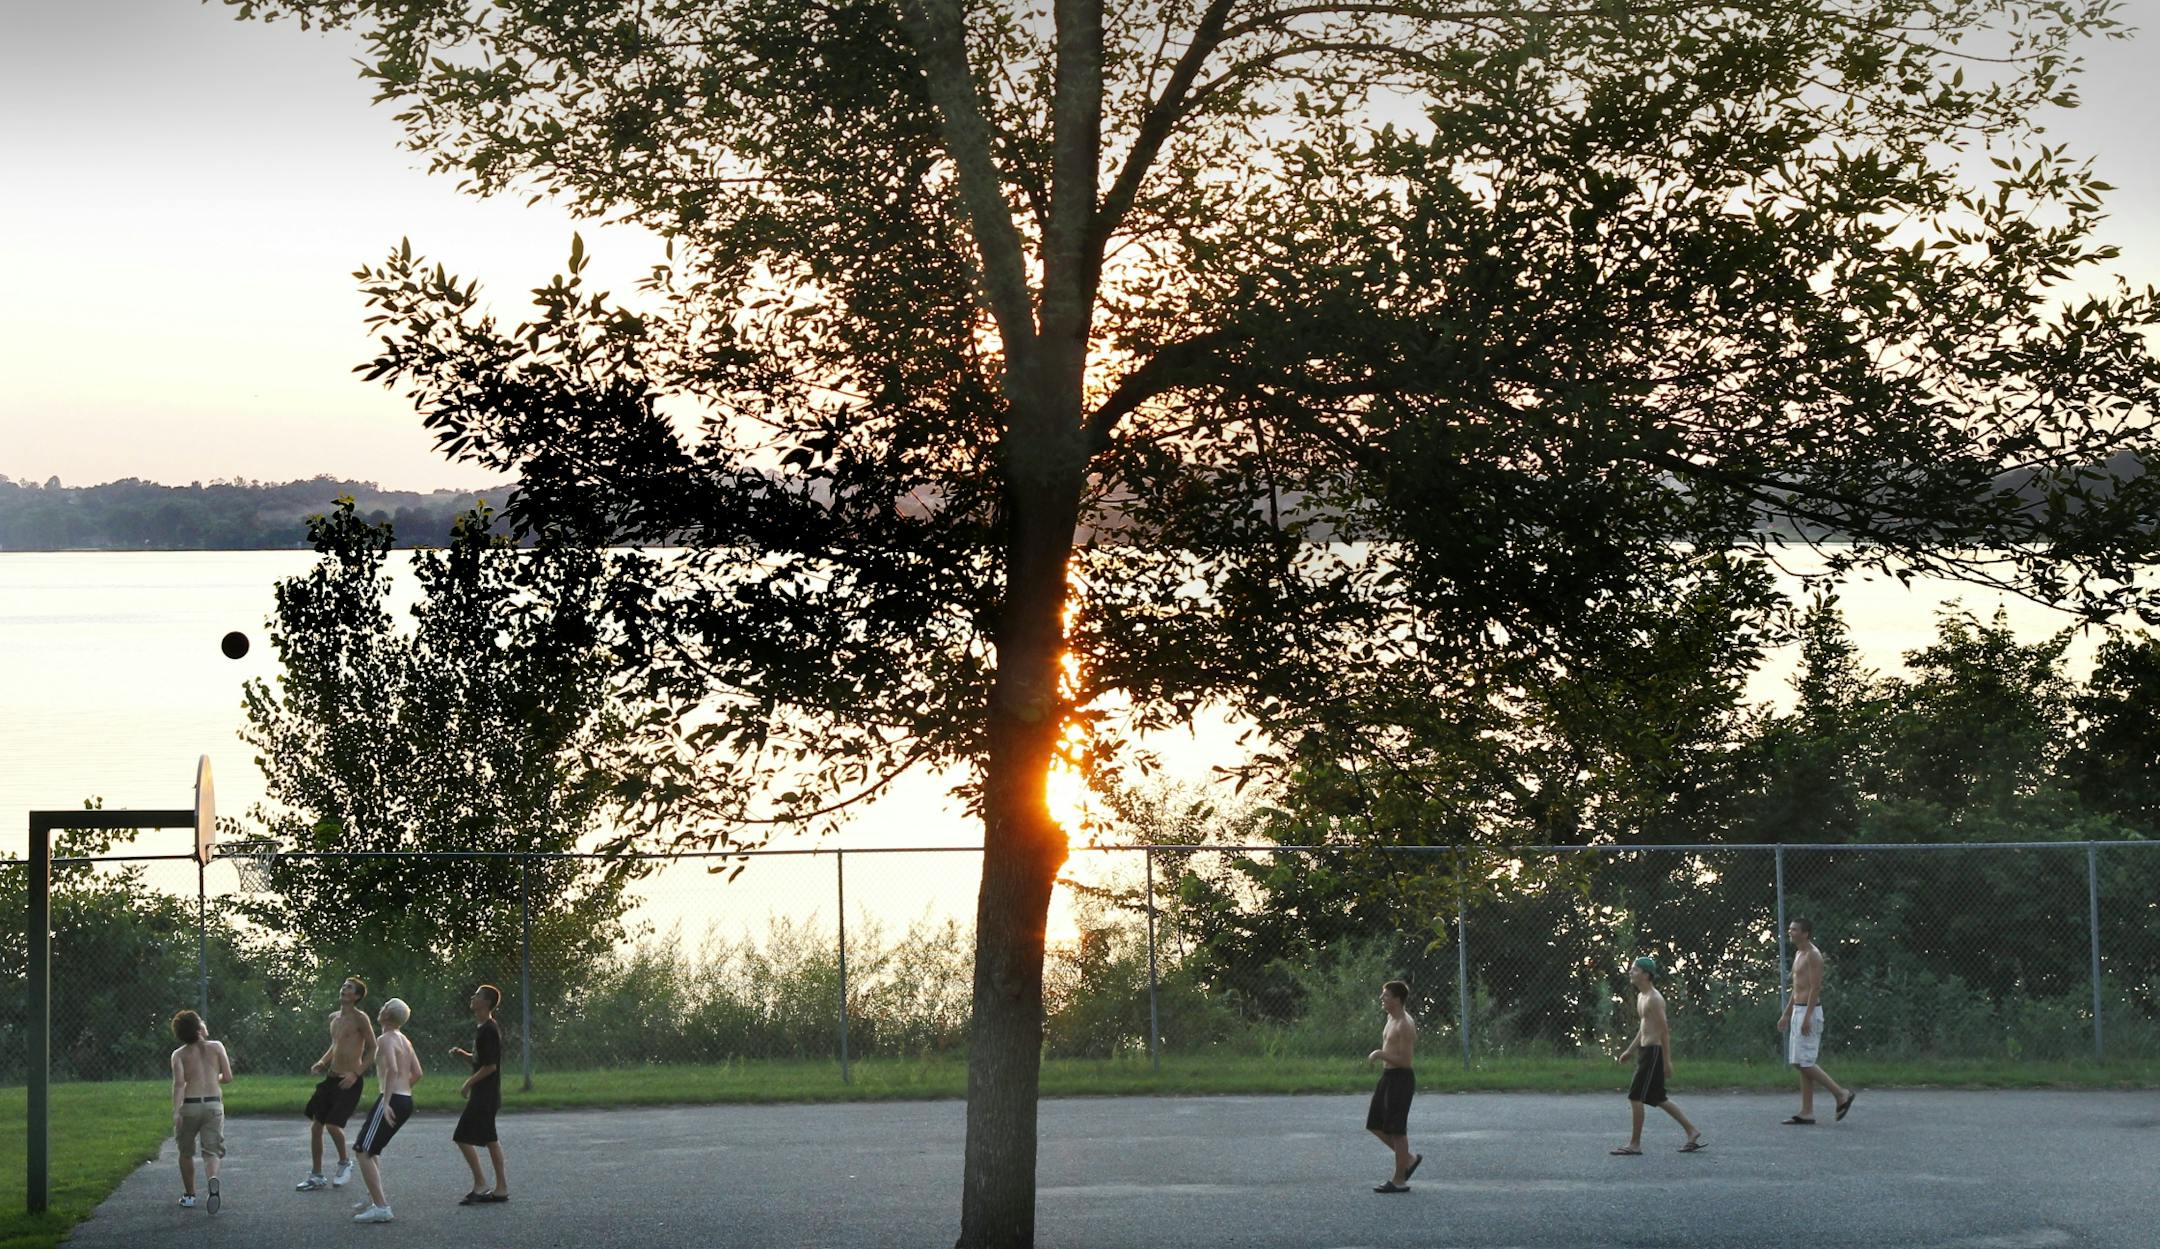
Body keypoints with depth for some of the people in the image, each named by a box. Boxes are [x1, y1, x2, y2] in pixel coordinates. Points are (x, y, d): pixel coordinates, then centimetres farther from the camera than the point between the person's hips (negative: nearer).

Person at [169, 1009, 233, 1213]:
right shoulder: (216, 1047, 5)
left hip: (189, 1105, 0)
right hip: (213, 1104, 0)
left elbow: (179, 1083, -12)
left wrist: (176, 1111, -19)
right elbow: (228, 1078, 5)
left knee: (186, 1152, 20)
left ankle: (189, 1195, 27)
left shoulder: (179, 1055, 2)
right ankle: (212, 1179, -34)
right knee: (211, 1152, -2)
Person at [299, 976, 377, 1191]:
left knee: (332, 1124, -17)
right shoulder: (334, 1018, 13)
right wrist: (322, 1062, 8)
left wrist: (356, 1073, -18)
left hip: (350, 1081, -8)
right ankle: (316, 1176, 16)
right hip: (331, 1078, 8)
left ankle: (345, 1162, 11)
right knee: (315, 1126, 6)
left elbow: (373, 1049, -10)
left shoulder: (359, 1018, -10)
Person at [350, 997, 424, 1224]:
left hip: (392, 1101, -10)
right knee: (372, 1150, 26)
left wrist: (386, 1101, -29)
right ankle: (375, 1198, 26)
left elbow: (392, 1069, -26)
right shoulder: (405, 1041, 16)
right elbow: (417, 1074, 19)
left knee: (363, 1151, -8)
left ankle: (381, 1207, -15)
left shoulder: (387, 1040, -11)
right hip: (406, 1101, 10)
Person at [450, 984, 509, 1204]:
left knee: (463, 1137, -9)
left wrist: (468, 1083, -14)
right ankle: (501, 1188, 14)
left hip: (485, 1093, -10)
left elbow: (490, 1065, -21)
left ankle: (479, 1184, -5)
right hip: (488, 1094, 10)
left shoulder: (489, 1031, -18)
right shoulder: (482, 1028, 13)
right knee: (490, 1139, 12)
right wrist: (463, 1054, 6)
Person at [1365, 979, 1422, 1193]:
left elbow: (1404, 1059, -22)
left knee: (1396, 1130, -3)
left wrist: (1380, 1054, -19)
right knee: (1375, 1125, 13)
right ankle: (1409, 1159, 25)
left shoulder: (1405, 1025, -18)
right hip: (1387, 1076, 10)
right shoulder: (1391, 1019, 12)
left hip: (1400, 1078, -10)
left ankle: (1399, 1180, 4)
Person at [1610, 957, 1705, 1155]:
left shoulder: (1654, 999, -15)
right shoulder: (1641, 997, 15)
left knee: (1636, 1097, -8)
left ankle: (1634, 1144, -3)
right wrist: (1629, 1051, 21)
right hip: (1645, 1050, 10)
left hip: (1653, 1051, -10)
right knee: (1658, 1098, 14)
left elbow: (1664, 1030, -17)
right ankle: (1692, 1131, 21)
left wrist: (1667, 1061, -19)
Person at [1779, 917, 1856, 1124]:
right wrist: (1786, 1014, 22)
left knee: (1805, 1063, -11)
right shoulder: (1799, 954, 17)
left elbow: (1815, 987, -19)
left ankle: (1841, 1095, -2)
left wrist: (1807, 1017, -25)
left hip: (1809, 1012, -10)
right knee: (1802, 1064, 7)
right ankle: (1807, 1113, 8)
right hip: (1798, 1011, 10)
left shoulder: (1812, 955, -13)